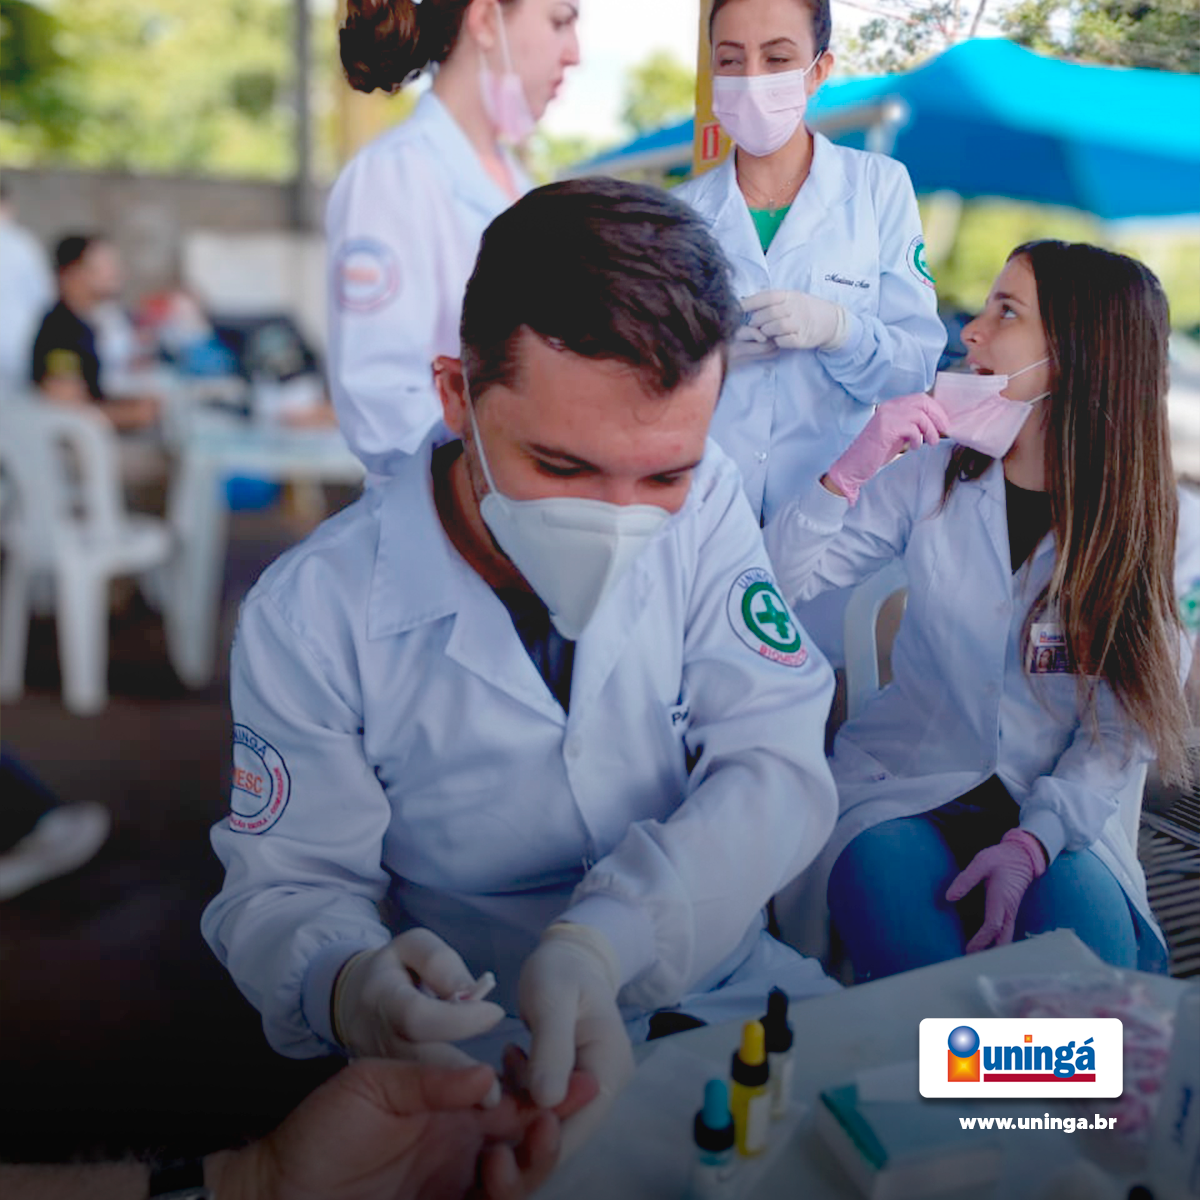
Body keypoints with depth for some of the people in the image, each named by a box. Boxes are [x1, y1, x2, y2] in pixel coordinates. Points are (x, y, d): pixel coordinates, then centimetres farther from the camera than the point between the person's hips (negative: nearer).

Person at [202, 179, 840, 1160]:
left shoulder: (705, 499, -10)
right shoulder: (308, 617, -17)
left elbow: (777, 767, -15)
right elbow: (284, 886, -7)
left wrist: (599, 943, -32)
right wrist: (346, 985, -32)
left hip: (724, 988, 3)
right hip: (477, 1059, -2)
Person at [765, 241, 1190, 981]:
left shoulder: (1149, 520, -3)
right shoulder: (935, 474, -2)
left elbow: (1129, 725, -6)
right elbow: (783, 579, -6)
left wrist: (1033, 839, -19)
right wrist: (853, 469, -18)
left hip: (1056, 808, 1)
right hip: (905, 784, 0)